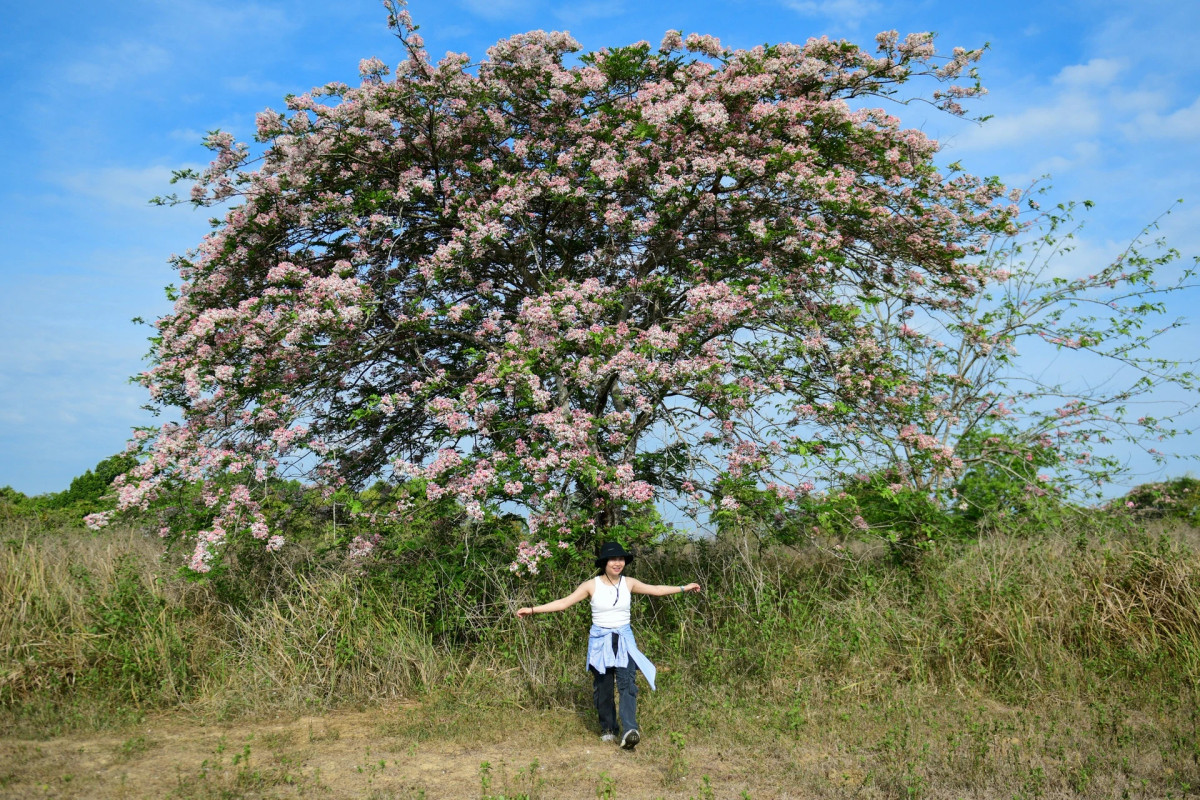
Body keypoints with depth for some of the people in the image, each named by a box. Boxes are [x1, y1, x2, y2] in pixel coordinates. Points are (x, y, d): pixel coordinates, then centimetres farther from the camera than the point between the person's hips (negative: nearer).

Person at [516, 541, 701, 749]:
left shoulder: (629, 583, 2)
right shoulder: (592, 585, -5)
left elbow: (657, 590, 10)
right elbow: (564, 602, -6)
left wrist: (684, 588, 8)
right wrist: (532, 609, -11)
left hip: (624, 640, 1)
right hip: (600, 641, -1)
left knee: (627, 683, -16)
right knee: (603, 687, 7)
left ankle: (629, 731, -25)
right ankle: (608, 729, 25)